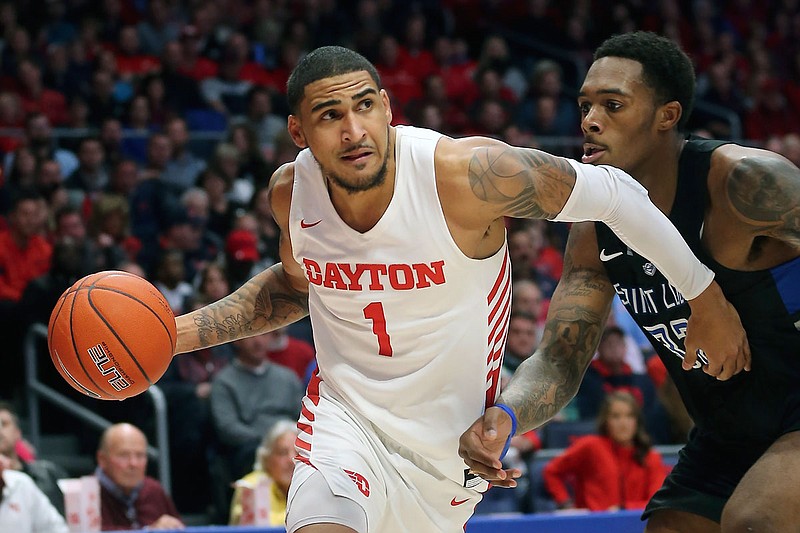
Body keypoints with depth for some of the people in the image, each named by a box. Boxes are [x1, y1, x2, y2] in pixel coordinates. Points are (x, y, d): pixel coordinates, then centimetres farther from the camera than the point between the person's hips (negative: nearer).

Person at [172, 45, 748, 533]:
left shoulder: (464, 173, -25)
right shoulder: (291, 192, -10)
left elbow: (608, 192, -14)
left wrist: (704, 295, -6)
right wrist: (182, 332, 2)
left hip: (453, 438, -1)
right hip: (347, 418, 1)